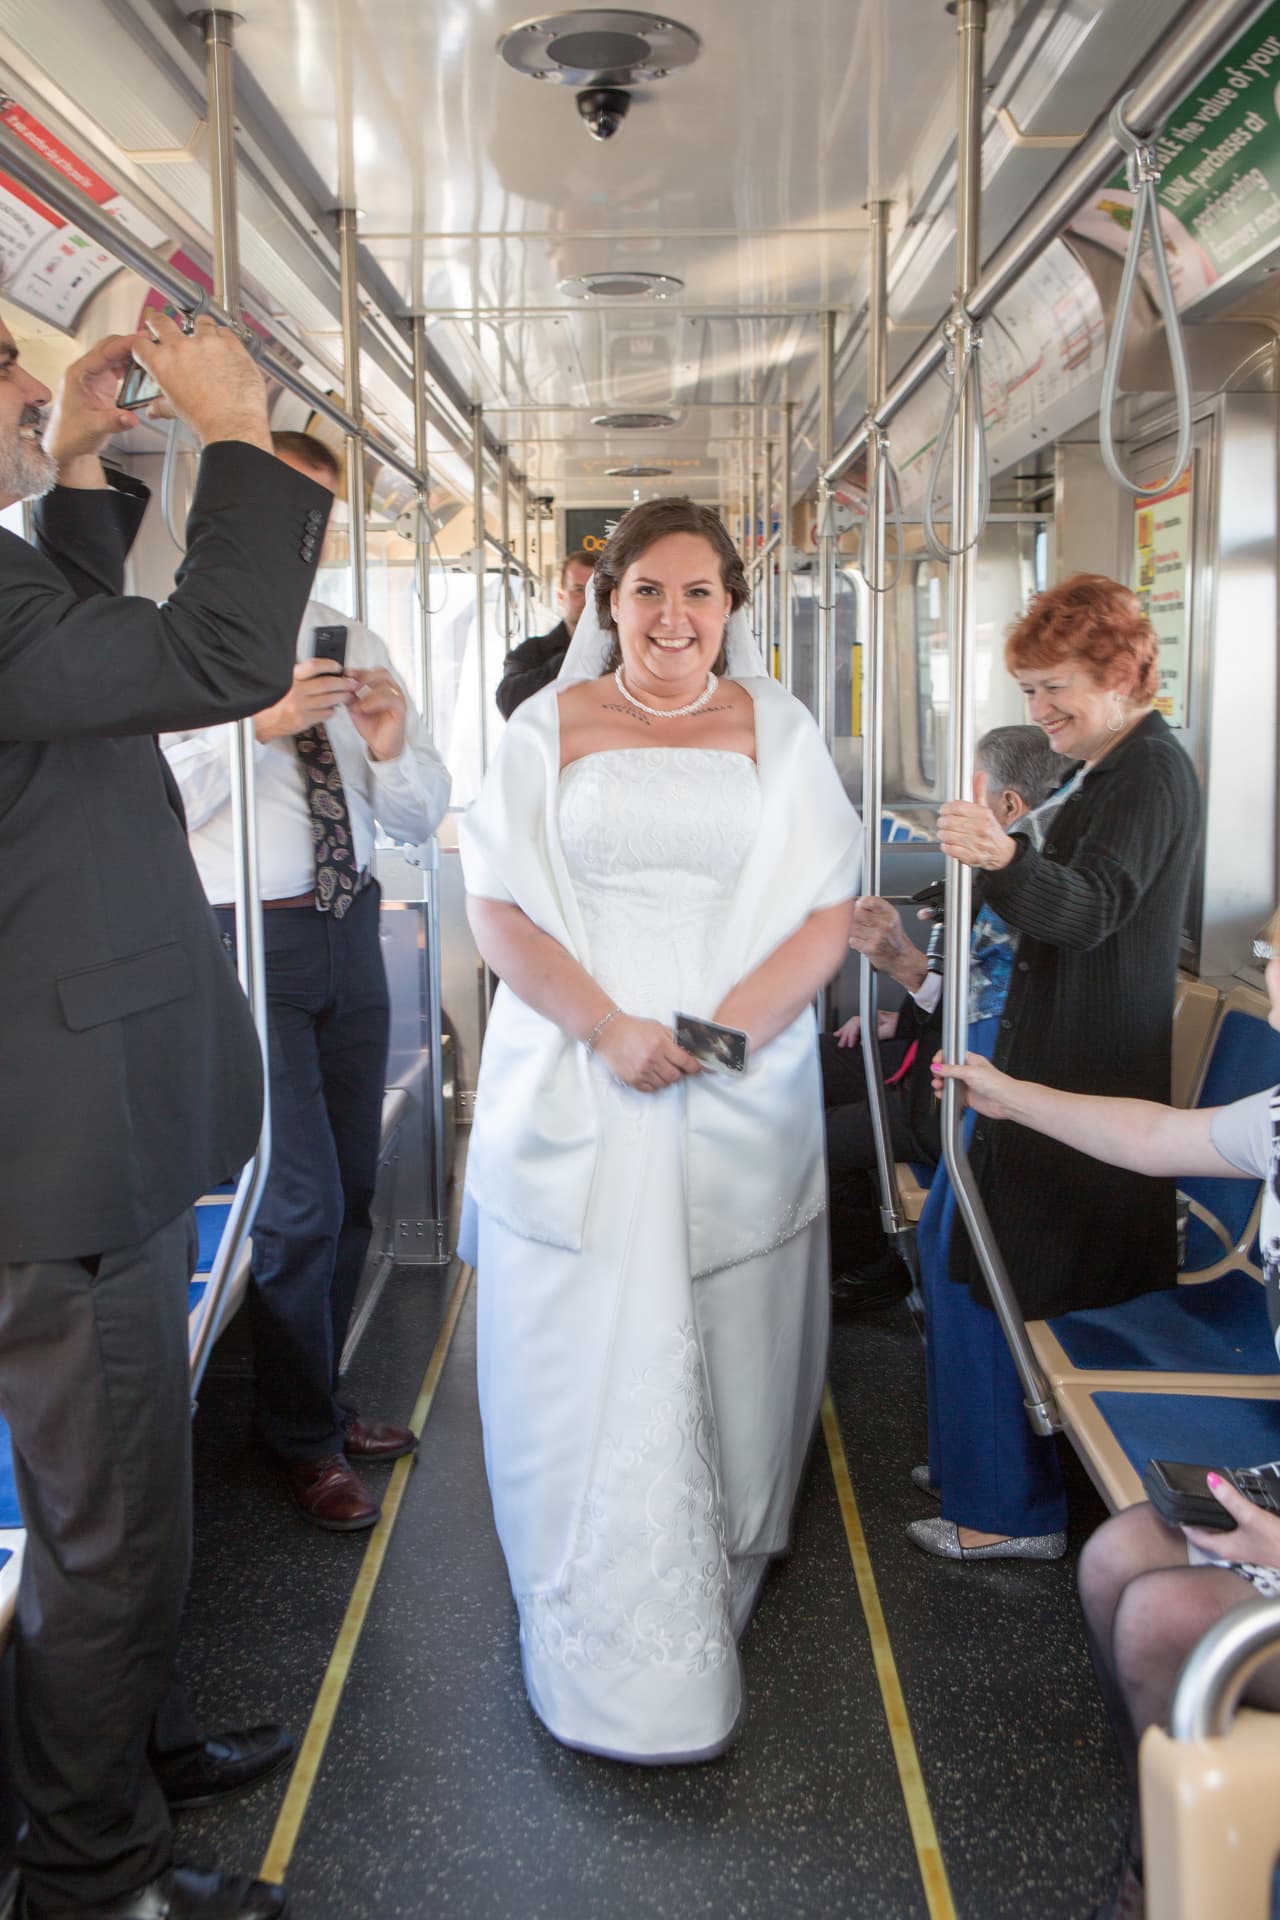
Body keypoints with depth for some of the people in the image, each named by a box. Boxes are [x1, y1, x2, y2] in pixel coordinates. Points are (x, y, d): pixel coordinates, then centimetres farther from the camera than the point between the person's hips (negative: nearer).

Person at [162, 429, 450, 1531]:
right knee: (301, 1200, -4)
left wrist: (392, 746, -11)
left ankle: (317, 1399, 38)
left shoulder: (354, 646, 9)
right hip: (244, 944, -6)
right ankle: (302, 1437, 21)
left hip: (350, 934, 6)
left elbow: (422, 818, 9)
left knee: (352, 1190, 16)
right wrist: (258, 724, -24)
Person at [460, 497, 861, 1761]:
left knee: (726, 1355, 8)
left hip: (745, 1098, 1)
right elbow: (498, 910, -1)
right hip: (574, 1092, 0)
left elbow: (827, 914, 1)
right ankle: (615, 1662, 16)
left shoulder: (776, 731, 8)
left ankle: (720, 1578, 31)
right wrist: (609, 1028, -15)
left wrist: (726, 1026, -14)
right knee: (588, 1364, 2)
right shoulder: (549, 728, 6)